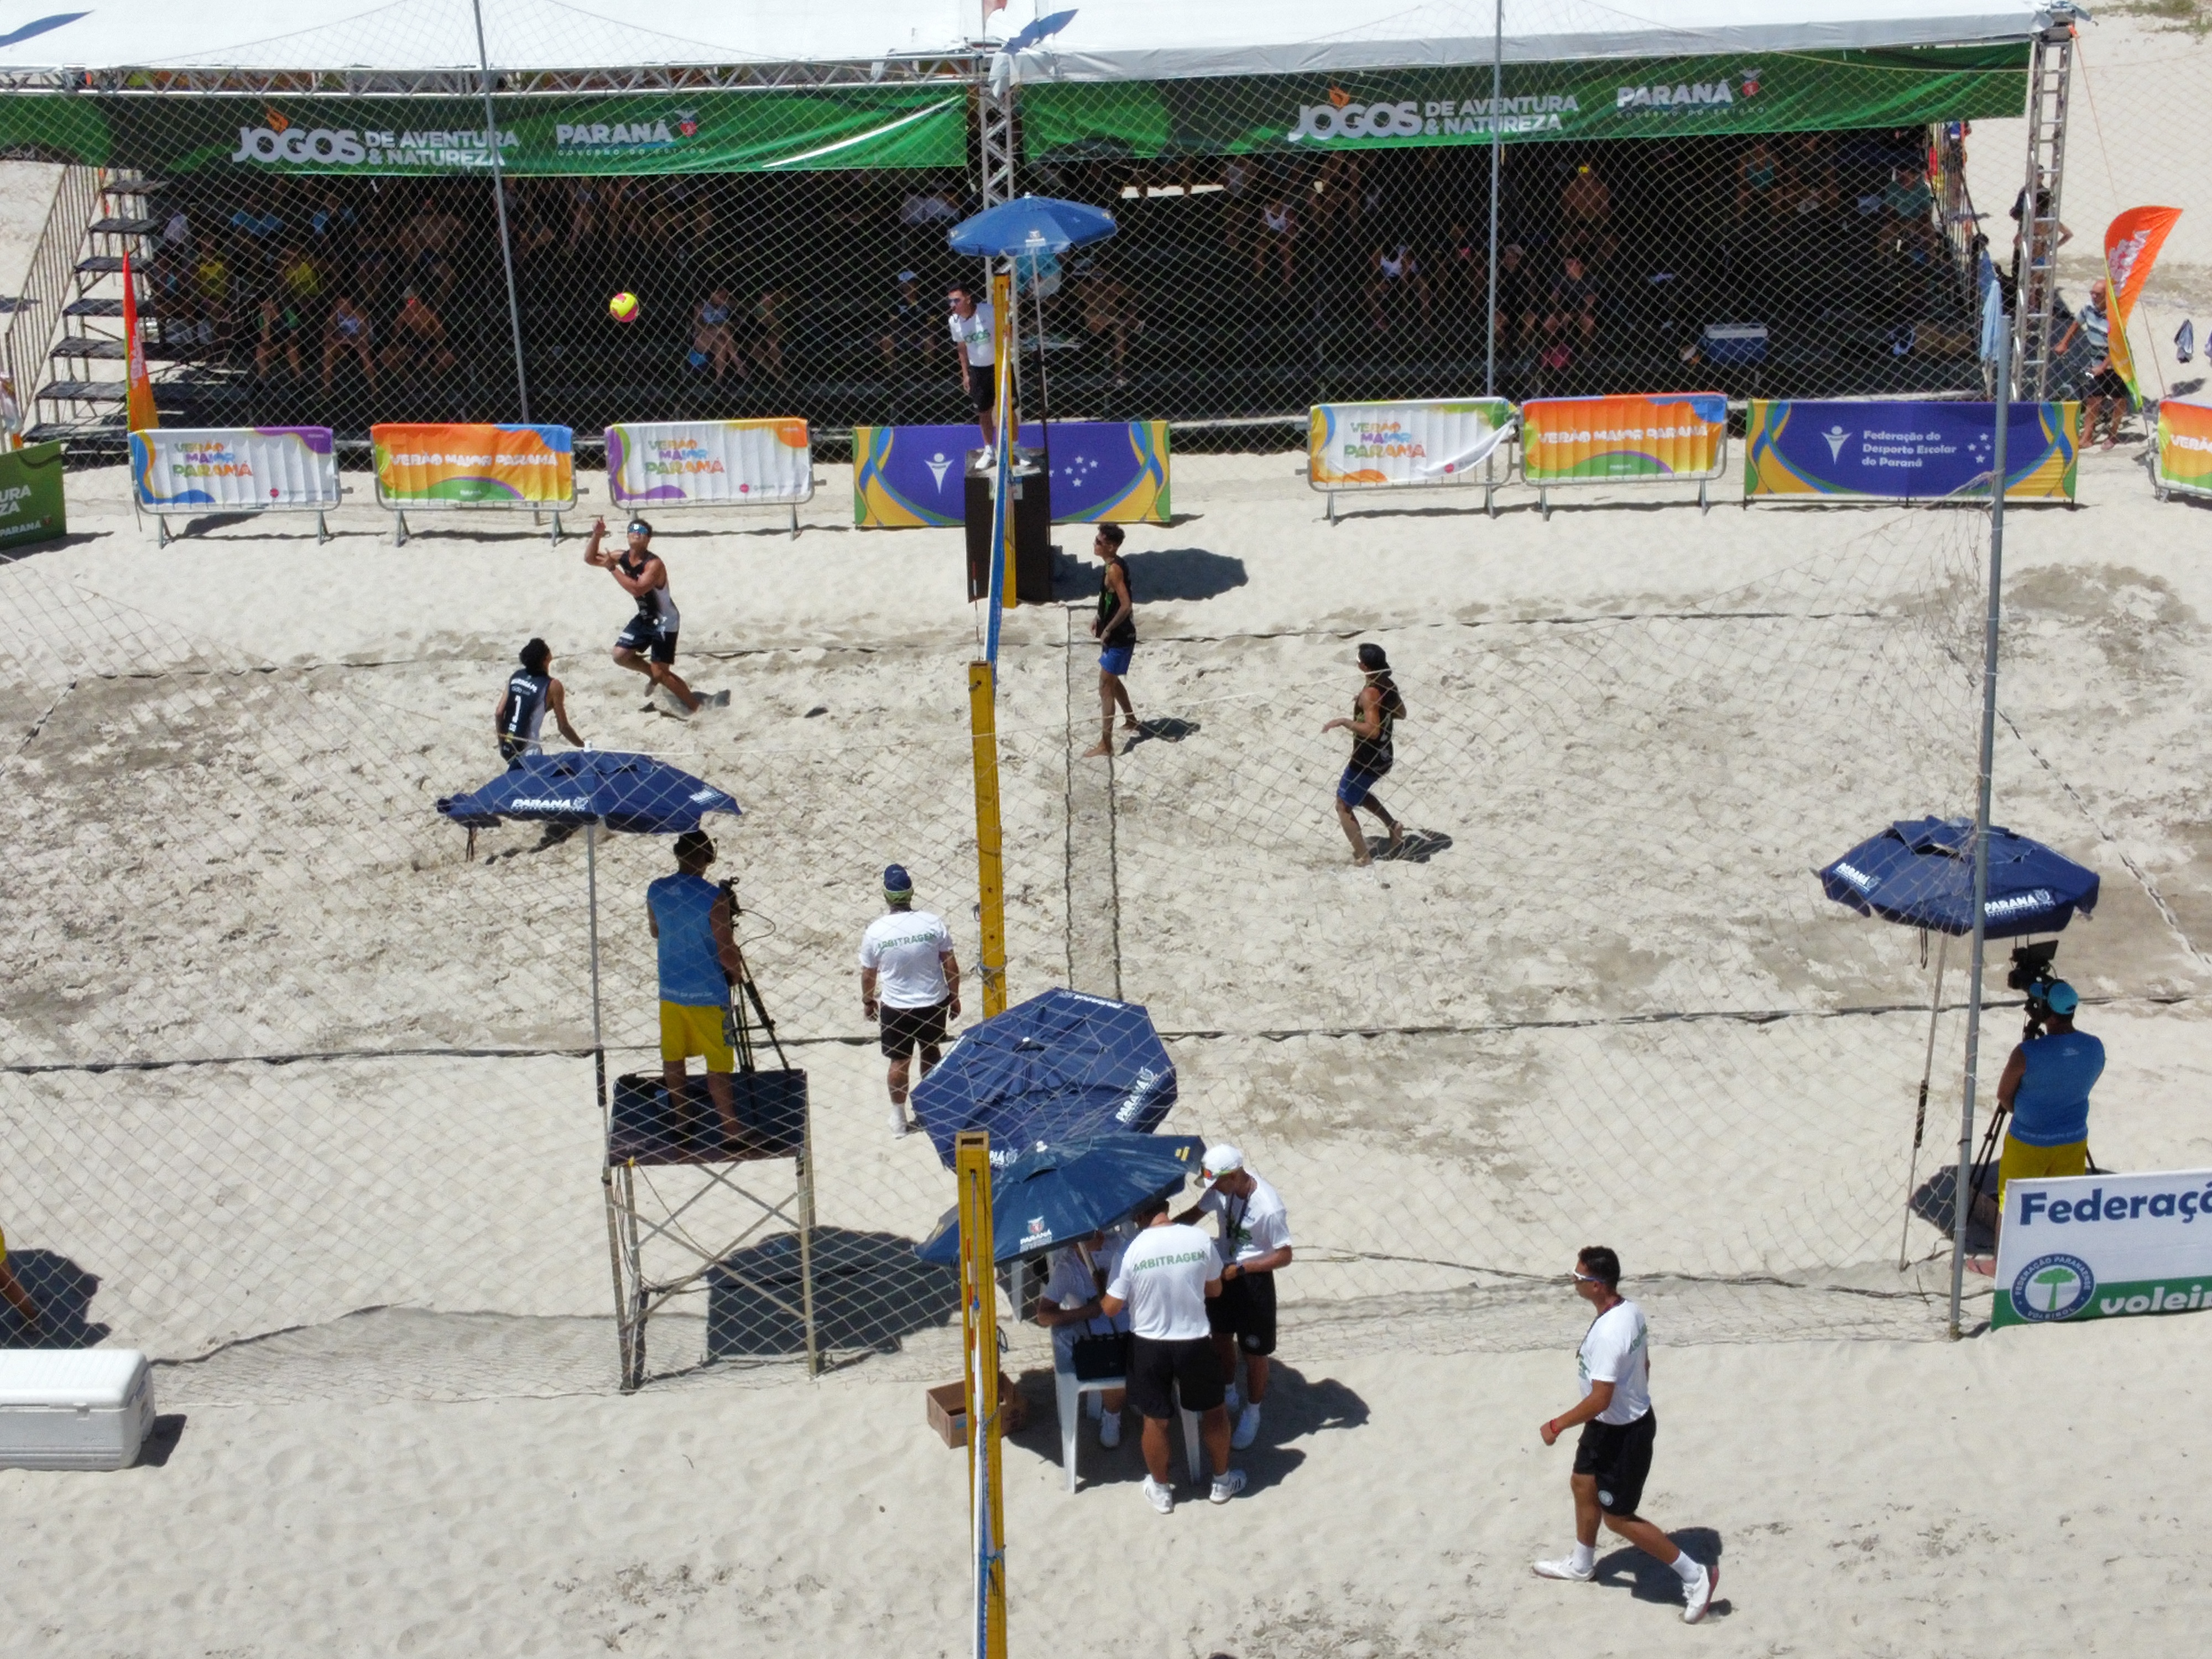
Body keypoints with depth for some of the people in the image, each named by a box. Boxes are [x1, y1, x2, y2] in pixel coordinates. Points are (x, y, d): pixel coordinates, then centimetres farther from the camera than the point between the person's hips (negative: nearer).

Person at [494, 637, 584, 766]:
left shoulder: (516, 676, 4)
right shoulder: (552, 686, -12)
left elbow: (498, 714, 5)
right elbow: (563, 727, -7)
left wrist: (502, 743, 18)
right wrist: (583, 746, 8)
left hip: (506, 747, 6)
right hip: (526, 752, -6)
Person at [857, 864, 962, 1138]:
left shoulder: (875, 932, -17)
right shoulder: (934, 924, -15)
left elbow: (868, 974, -4)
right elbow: (951, 966, -7)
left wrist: (867, 1001, 15)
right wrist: (955, 997, 9)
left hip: (895, 1007, -1)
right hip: (933, 1003, 1)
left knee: (899, 1061, 15)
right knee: (931, 1050, 26)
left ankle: (899, 1119, 26)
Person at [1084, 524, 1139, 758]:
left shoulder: (1114, 570, -22)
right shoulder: (1115, 565, 8)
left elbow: (1126, 606, -28)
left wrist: (1107, 630, -21)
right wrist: (1099, 618, 14)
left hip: (1119, 637, -10)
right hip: (1116, 635, 10)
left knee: (1105, 686, -8)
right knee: (1112, 680, 26)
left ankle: (1105, 744, -8)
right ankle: (1130, 720, 45)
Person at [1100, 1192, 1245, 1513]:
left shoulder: (1132, 1251, -16)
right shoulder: (1200, 1240, -11)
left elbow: (1111, 1308, -9)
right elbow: (1215, 1290, 3)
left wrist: (1099, 1298, 12)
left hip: (1149, 1345, -1)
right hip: (1195, 1342, 1)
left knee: (1156, 1420, 17)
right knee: (1214, 1411, 22)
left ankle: (1160, 1490, 33)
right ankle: (1222, 1482, 37)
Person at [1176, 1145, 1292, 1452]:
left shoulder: (1269, 1208, -32)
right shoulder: (1222, 1188, -14)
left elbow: (1284, 1256, -22)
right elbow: (1196, 1213, 2)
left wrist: (1239, 1269, -25)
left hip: (1254, 1281, -6)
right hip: (1224, 1274, 6)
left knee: (1254, 1354, 11)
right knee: (1221, 1337, 25)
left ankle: (1252, 1414, 34)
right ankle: (1228, 1396, 50)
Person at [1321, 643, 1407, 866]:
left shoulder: (1370, 692, -25)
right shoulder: (1390, 686, 2)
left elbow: (1373, 730, -32)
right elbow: (1401, 714, 19)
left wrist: (1343, 722, -27)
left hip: (1367, 761, -9)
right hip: (1384, 757, 9)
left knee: (1343, 806, 5)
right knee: (1356, 792, 33)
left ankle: (1363, 858, 2)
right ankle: (1392, 825, 23)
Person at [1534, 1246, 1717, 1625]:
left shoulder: (1608, 1334, -34)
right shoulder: (1630, 1310, -5)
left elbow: (1600, 1400, -31)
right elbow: (1644, 1364, 10)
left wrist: (1556, 1426, -19)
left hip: (1623, 1433, -10)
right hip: (1630, 1417, 10)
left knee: (1618, 1516, 5)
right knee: (1583, 1484, 26)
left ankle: (1695, 1576, 14)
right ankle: (1581, 1564, 48)